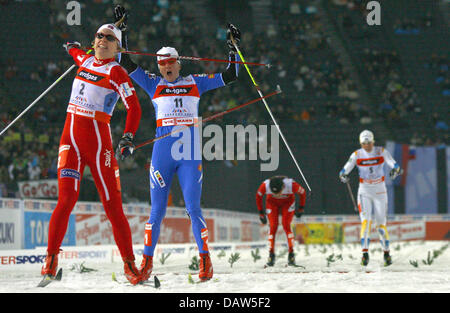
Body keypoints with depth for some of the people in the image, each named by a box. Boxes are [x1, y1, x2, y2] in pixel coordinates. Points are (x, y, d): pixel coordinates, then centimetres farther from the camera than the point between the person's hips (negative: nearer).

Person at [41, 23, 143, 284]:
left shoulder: (116, 72, -3)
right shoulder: (86, 60, 14)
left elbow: (134, 107, -11)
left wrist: (128, 138, -25)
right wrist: (73, 48, 64)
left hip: (98, 140, -4)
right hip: (71, 137, 4)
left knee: (113, 205, -5)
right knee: (67, 199, -11)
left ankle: (129, 263, 2)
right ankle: (51, 258, -6)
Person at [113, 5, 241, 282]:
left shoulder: (195, 82, 13)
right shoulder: (153, 83, 13)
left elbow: (230, 76, 16)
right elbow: (126, 64, 10)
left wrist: (233, 46, 10)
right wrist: (121, 31, 6)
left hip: (190, 155, -1)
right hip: (162, 152, 1)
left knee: (193, 209, -7)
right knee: (157, 210, 1)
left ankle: (205, 259, 1)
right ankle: (147, 262, 9)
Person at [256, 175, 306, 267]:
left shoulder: (291, 185, -37)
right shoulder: (265, 185, -34)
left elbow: (302, 193, -16)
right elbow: (258, 196, -12)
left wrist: (301, 208, -5)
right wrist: (261, 213, -6)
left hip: (288, 202, -1)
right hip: (272, 203, 1)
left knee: (286, 225, -17)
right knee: (273, 226, -13)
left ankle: (291, 254, -12)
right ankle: (271, 255, -6)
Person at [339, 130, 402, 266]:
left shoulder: (382, 152, -6)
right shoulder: (357, 155, -4)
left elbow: (393, 164, -17)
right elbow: (346, 168, -13)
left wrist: (396, 170, -41)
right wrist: (343, 175, -37)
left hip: (380, 192, 0)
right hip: (364, 192, 0)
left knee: (381, 224, 2)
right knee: (365, 221, -15)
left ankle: (386, 253, 19)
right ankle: (365, 253, -15)